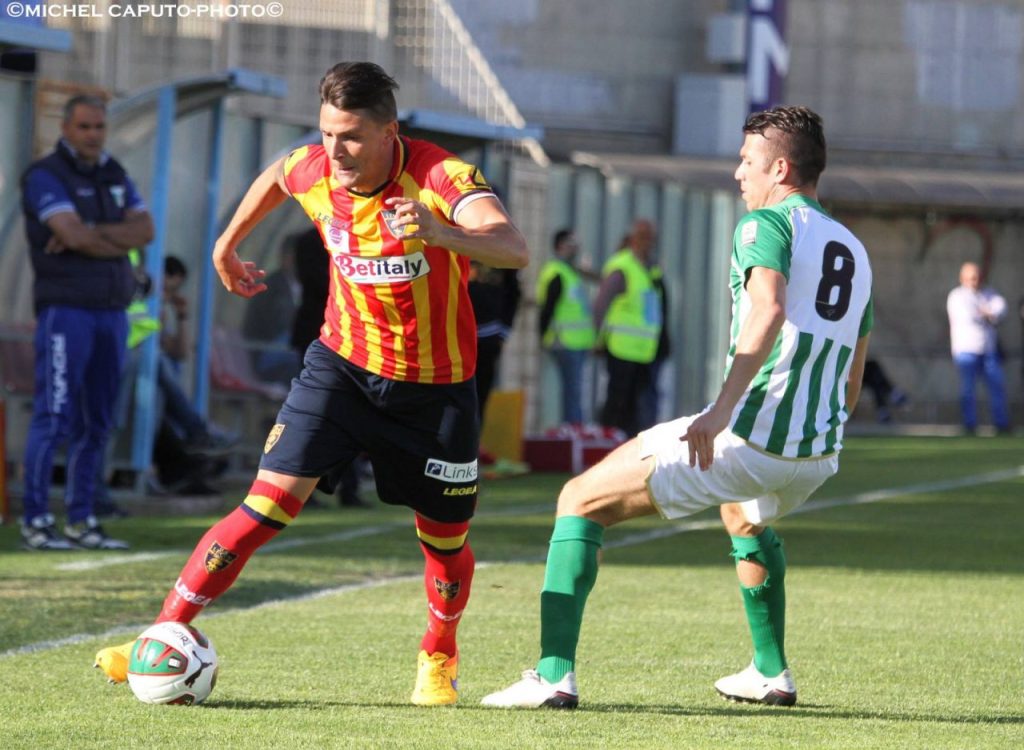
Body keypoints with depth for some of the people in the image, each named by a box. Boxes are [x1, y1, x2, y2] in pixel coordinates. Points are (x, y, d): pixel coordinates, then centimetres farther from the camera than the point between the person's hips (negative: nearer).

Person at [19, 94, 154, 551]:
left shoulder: (115, 176, 15)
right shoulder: (45, 177, -6)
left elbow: (145, 230, 1)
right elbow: (73, 234, -20)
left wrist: (92, 234, -13)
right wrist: (120, 242, -4)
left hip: (112, 309, 7)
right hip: (65, 307, -7)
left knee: (96, 422, 6)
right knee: (54, 418, -12)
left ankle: (81, 521, 10)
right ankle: (35, 522, -11)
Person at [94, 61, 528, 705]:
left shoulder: (442, 177, -25)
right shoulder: (313, 173, -11)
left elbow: (514, 249, -43)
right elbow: (276, 175, 17)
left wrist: (442, 234, -61)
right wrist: (228, 243, 26)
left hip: (435, 386, -2)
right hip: (343, 362, 2)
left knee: (446, 542, 9)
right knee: (270, 502, -13)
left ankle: (438, 660, 39)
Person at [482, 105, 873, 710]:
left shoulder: (766, 224, -4)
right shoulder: (854, 251, 20)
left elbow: (769, 308, -25)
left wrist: (723, 409, -31)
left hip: (747, 435, -8)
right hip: (819, 455, 8)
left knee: (581, 502, 1)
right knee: (744, 517, 44)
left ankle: (555, 676, -11)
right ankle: (771, 673, 45)